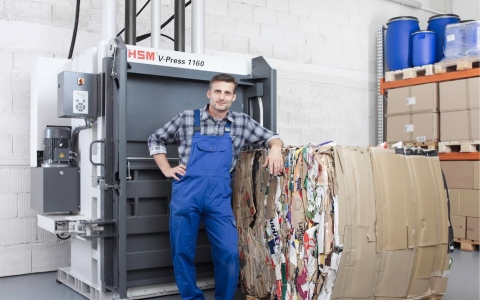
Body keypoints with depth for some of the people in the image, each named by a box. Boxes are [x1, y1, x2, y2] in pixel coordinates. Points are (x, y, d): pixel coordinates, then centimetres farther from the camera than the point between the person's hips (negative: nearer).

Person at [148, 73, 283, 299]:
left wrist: (275, 147, -11)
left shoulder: (242, 123, 7)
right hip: (185, 195, 0)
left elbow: (271, 138, 12)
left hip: (219, 198, 1)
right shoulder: (187, 118, 3)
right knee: (182, 253, 7)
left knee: (229, 253, -2)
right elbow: (155, 140, 14)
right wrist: (167, 170, 4)